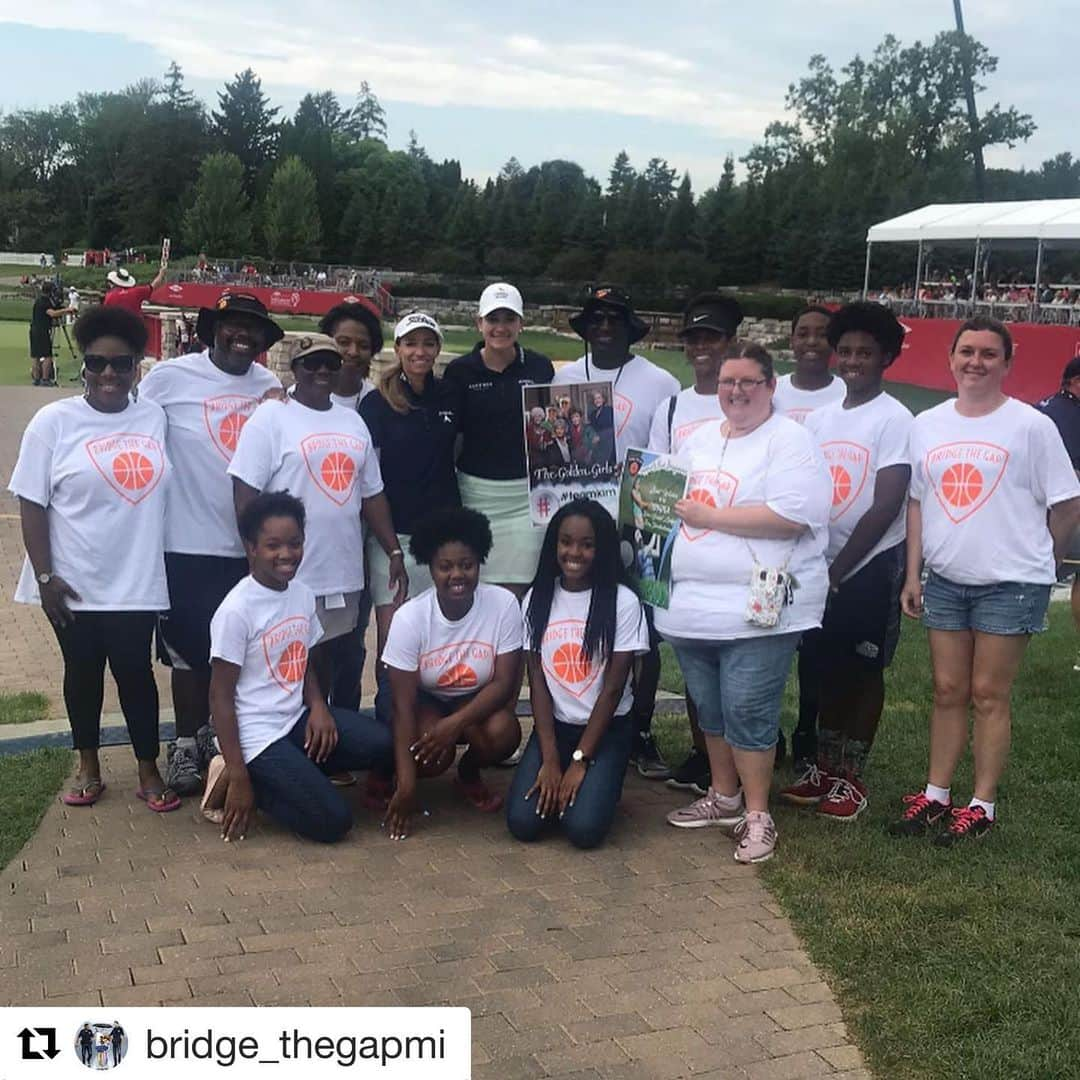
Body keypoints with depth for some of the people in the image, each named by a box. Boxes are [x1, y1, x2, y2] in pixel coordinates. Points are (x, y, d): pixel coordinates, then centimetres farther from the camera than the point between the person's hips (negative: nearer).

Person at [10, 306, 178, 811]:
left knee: (135, 672, 6)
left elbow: (161, 490, 11)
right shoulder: (54, 421, -6)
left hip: (136, 582, 1)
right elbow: (31, 503, -6)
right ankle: (88, 768, 28)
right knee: (83, 673, 12)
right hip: (74, 584, -1)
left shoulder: (154, 417, 1)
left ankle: (148, 771, 20)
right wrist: (44, 575, -10)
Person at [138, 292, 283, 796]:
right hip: (188, 541, -4)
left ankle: (214, 733, 33)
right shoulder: (170, 376, -8)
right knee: (188, 649, 6)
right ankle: (186, 743, 23)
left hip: (250, 545, 4)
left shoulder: (269, 386, 4)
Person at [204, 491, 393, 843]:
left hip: (297, 720, 7)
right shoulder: (236, 610, -17)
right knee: (332, 820, -16)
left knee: (381, 744, -12)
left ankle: (291, 772, 3)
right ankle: (250, 781, 4)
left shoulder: (303, 595, 3)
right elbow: (220, 696, -15)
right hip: (257, 734, -7)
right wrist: (237, 776, -17)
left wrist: (317, 705, -7)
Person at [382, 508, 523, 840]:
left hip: (476, 700, 2)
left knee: (504, 732, -30)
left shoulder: (504, 604, -22)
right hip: (423, 700, -2)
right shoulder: (409, 617, -26)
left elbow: (504, 682, -17)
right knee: (431, 754, -32)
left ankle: (469, 776, 6)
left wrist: (455, 723, -33)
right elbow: (403, 704, -23)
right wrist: (406, 783, -28)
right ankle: (386, 771, 6)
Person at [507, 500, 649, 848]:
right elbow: (537, 683, -3)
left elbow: (613, 689, -10)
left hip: (607, 727, -3)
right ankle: (556, 782, 14)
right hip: (553, 725, 3)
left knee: (584, 828, -22)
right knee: (523, 822, -17)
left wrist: (579, 761, -13)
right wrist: (550, 760, -11)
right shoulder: (537, 598, -1)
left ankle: (598, 783, 11)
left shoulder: (622, 601, -12)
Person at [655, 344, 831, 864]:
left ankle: (757, 815, 9)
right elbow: (671, 501, 28)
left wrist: (708, 515, -17)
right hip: (692, 603, 7)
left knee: (747, 713, -5)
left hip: (757, 608, -7)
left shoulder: (789, 441, -8)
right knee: (710, 708, 17)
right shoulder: (698, 441, 16)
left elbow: (790, 517, -21)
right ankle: (724, 796, 33)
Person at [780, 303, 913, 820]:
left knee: (864, 670, 5)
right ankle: (824, 767, 24)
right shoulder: (820, 417, 8)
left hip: (872, 565, -5)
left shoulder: (894, 420, -10)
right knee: (828, 667, 12)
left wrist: (838, 571, -13)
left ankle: (852, 776, 16)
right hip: (823, 563, 5)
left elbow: (886, 506, -14)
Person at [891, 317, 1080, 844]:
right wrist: (912, 575, 6)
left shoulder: (1031, 426, -8)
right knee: (948, 691, 10)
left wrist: (1034, 559, 5)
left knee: (988, 695, 2)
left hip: (1010, 583, -4)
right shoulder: (926, 425, 6)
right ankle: (935, 795, 20)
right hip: (944, 581, 4)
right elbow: (918, 502, 9)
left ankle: (982, 806, 12)